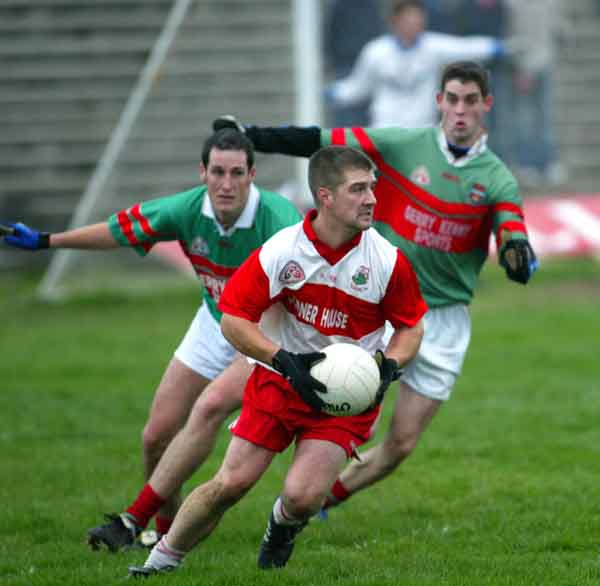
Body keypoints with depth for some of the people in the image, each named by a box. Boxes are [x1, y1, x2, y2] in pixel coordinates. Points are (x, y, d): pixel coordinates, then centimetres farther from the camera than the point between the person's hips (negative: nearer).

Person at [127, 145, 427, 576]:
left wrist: (389, 367, -16)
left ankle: (284, 526, 22)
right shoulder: (280, 252, -15)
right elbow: (233, 321, -8)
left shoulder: (388, 261, -11)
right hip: (279, 380, 0)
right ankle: (163, 560, 16)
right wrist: (286, 361, -20)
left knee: (303, 496, -17)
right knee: (231, 484, -5)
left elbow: (411, 327, 4)